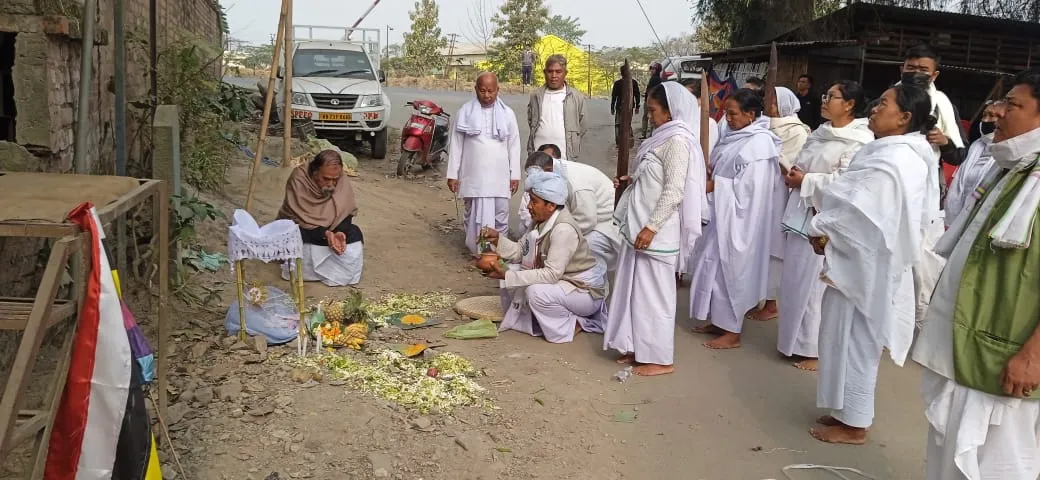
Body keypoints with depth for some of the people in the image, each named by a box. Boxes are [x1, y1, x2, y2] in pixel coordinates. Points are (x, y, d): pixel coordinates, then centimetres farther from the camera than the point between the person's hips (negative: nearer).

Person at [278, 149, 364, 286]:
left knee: (355, 234, -19)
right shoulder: (298, 180, -25)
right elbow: (299, 217, -27)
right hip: (297, 227, -3)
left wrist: (341, 233, -34)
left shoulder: (343, 182, -17)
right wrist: (325, 234, -39)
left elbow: (347, 213, -13)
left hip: (326, 228, 3)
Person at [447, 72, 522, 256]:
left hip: (499, 176, 1)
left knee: (500, 215, 4)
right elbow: (456, 145, 3)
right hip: (473, 176, -1)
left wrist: (515, 175, 4)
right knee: (474, 216, 5)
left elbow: (514, 146, 6)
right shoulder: (465, 113, 0)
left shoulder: (507, 114, 3)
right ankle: (477, 252, 14)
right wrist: (453, 174, 0)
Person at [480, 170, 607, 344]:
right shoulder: (543, 221, -1)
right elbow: (520, 251, 1)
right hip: (561, 282, 9)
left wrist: (507, 276, -32)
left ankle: (569, 326, -6)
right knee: (513, 270, 2)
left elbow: (551, 274, -32)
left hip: (585, 291, -9)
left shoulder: (564, 229, -28)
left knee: (536, 291, -32)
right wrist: (498, 239, -16)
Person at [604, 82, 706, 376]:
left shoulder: (678, 140, -15)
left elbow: (674, 192, -21)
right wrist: (631, 180, 9)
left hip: (656, 233, -9)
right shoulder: (664, 137, 13)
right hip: (639, 228, 9)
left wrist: (651, 227, -23)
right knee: (635, 289, 14)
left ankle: (660, 359, 10)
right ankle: (639, 349, 25)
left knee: (654, 293, -1)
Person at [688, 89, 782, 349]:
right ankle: (719, 321, 27)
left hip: (741, 217, -9)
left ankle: (732, 332, 11)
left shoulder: (759, 142, -18)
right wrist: (710, 177, -3)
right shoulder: (737, 136, 9)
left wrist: (713, 185, -16)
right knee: (717, 267, 14)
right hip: (725, 214, 9)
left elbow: (747, 187, -21)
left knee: (732, 270, -1)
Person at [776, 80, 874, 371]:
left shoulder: (860, 140, -11)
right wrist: (793, 174, 4)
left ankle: (816, 349, 11)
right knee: (796, 282, 13)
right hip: (801, 214, 9)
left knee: (816, 285, -2)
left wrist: (806, 180, -16)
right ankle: (796, 340, 26)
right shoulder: (820, 134, 16)